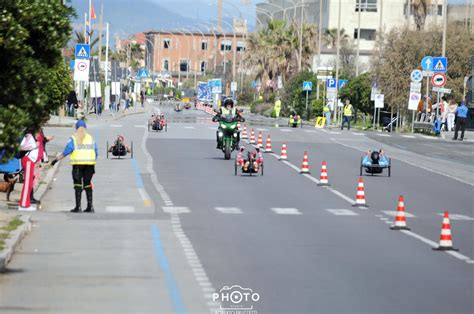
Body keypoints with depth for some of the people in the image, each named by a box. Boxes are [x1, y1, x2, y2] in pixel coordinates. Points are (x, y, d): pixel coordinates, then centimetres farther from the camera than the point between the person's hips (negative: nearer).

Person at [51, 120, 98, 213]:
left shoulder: (73, 139, 0)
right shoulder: (91, 138, 11)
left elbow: (65, 152, -7)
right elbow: (96, 152, 9)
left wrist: (56, 159, -2)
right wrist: (93, 161, 19)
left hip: (78, 164, -3)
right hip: (90, 163, 3)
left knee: (78, 185, 1)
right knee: (87, 184, 11)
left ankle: (78, 206, -4)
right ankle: (90, 206, 6)